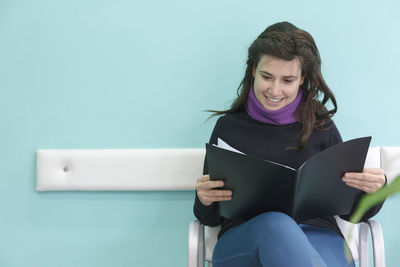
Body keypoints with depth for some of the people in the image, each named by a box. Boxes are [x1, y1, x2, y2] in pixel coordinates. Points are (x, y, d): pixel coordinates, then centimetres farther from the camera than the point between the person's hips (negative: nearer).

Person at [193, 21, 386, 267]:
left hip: (318, 237, 0)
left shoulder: (322, 128, 16)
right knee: (274, 224, -38)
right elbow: (210, 218, 15)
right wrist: (204, 200, -9)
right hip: (241, 241, 1)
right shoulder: (228, 127, 14)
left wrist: (375, 190, -5)